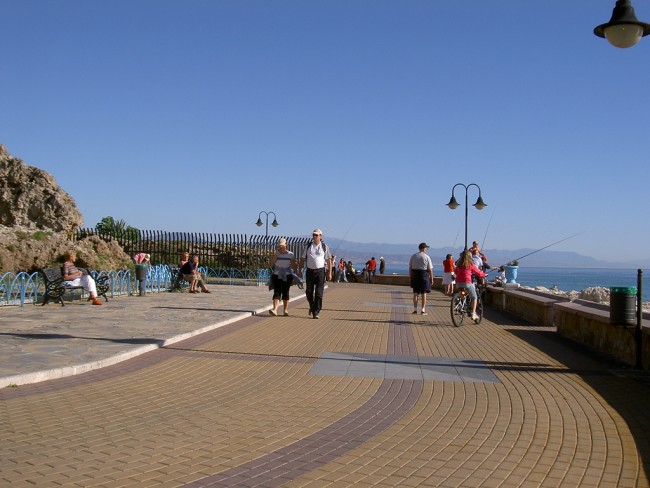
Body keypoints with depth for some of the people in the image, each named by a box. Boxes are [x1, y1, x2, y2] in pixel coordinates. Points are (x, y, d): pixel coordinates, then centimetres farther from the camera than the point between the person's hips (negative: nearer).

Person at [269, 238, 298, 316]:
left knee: (285, 293, 4)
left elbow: (294, 266, 6)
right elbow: (272, 263, -8)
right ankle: (275, 310, -22)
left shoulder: (290, 254, 3)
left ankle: (285, 310, 16)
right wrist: (276, 254, -12)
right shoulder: (276, 254, 6)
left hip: (287, 276, 0)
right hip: (277, 275, 0)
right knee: (277, 293, -10)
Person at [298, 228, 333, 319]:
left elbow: (329, 260, 1)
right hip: (310, 271, 3)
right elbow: (302, 259, 13)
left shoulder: (324, 247, 2)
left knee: (319, 293, -6)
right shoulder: (308, 246, 8)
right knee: (309, 292, 7)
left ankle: (316, 312, 0)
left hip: (320, 271, -2)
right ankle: (312, 306, 33)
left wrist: (329, 273, -5)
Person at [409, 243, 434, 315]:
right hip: (424, 275, -3)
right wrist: (431, 278, 0)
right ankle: (423, 310, 2)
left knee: (415, 293, 10)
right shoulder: (426, 257, -6)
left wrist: (411, 276, 13)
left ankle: (415, 309, 9)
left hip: (415, 275, 3)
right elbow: (430, 269, -8)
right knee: (424, 293, 3)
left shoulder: (413, 256, 5)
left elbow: (410, 268, 6)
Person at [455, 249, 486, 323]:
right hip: (467, 282, -5)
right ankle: (473, 314, 1)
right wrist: (484, 274, 25)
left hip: (458, 283, 5)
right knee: (474, 298, 9)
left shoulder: (458, 264, 12)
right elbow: (478, 273, 6)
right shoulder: (470, 264, -1)